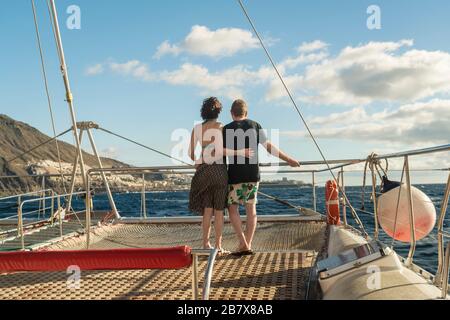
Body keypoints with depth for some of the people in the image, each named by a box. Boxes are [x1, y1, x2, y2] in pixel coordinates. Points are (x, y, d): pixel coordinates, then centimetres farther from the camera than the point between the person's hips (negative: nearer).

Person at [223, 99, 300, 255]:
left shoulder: (227, 129, -3)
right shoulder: (255, 126, 5)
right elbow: (269, 147, 4)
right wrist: (288, 159, 13)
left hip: (235, 175, -3)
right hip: (253, 174, 3)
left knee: (232, 208, 7)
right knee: (251, 208, 11)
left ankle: (243, 243, -5)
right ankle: (248, 245, 11)